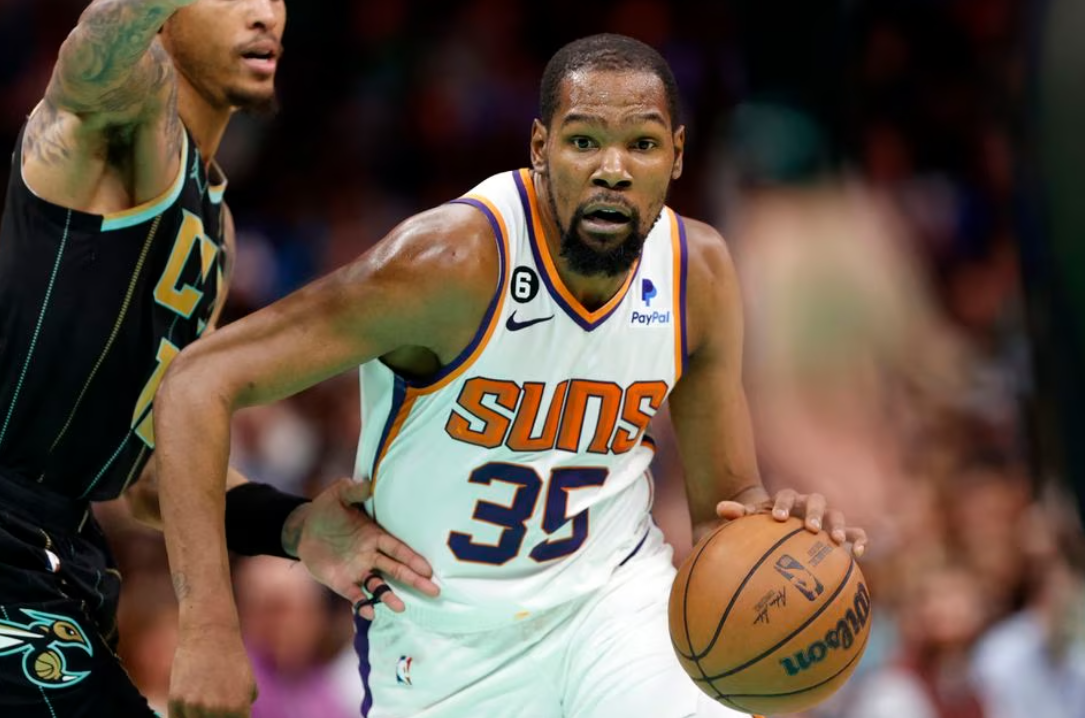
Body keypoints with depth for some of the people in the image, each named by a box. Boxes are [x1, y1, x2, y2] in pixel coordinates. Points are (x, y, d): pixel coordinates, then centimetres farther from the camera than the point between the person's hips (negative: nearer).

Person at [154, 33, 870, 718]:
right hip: (441, 644, -2)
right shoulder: (457, 259, -24)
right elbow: (201, 383, -26)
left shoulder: (698, 268, -8)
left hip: (615, 594, 3)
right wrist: (209, 631, -34)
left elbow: (724, 500, 4)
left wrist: (772, 518, -23)